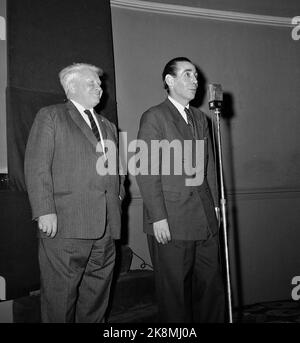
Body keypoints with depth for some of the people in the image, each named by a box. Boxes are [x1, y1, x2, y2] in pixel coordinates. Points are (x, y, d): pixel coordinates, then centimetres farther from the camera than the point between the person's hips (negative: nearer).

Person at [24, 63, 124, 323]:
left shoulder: (108, 126, 24)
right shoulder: (50, 116, 4)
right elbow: (37, 167, -5)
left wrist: (118, 197, 9)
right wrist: (45, 211, -14)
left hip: (106, 228, 6)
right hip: (65, 225, -5)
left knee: (97, 298, 11)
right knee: (59, 299, 1)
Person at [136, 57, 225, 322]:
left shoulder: (200, 118, 16)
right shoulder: (154, 117, -5)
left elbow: (209, 165, 17)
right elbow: (147, 172, -11)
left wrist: (215, 203, 10)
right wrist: (157, 217, -15)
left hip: (206, 219, 6)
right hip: (171, 222, -6)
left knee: (212, 284, 12)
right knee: (174, 289, 5)